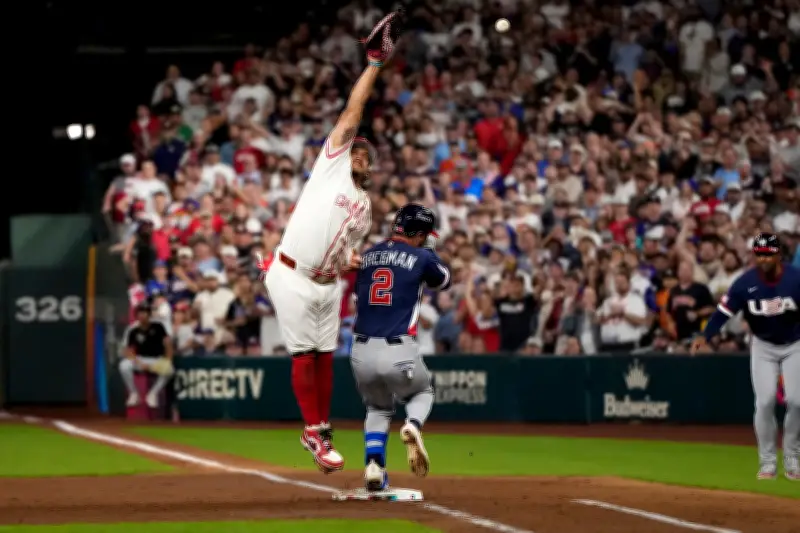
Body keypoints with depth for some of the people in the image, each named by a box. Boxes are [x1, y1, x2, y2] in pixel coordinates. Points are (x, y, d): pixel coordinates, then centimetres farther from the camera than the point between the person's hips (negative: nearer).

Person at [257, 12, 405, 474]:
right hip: (292, 277, -6)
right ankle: (314, 430, 1)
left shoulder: (365, 206, 17)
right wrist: (375, 64, -6)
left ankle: (322, 431, 16)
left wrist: (351, 262, -3)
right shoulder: (331, 164, 1)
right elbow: (353, 113, -3)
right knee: (305, 356, -4)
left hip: (327, 285, 6)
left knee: (326, 356, 8)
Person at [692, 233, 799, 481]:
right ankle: (768, 461, 3)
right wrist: (705, 337, -34)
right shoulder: (745, 283, -17)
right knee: (765, 402, -8)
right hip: (763, 346, 1)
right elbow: (724, 311, -19)